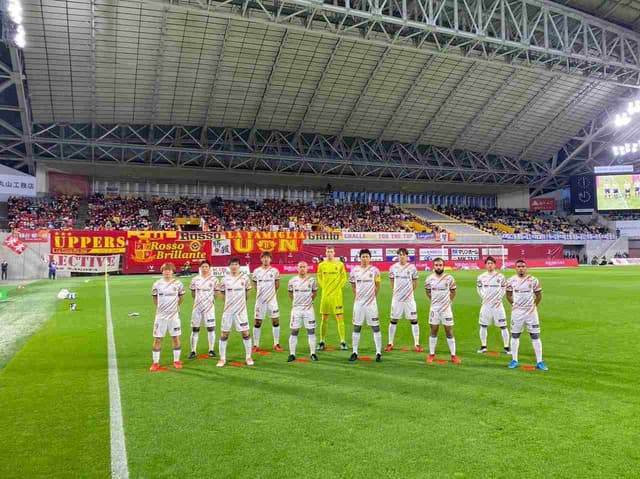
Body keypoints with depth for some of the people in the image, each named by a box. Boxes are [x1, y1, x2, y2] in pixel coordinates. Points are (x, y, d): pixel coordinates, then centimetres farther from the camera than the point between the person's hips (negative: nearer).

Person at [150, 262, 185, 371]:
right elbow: (155, 299, 12)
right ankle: (155, 363, 13)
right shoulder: (157, 284, -1)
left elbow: (181, 297, 13)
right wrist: (161, 307, 12)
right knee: (157, 339, 3)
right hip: (160, 315, 0)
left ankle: (176, 361, 16)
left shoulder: (177, 284, -2)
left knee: (176, 338, 4)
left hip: (174, 315, 0)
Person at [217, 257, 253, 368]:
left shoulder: (244, 278, -2)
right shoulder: (225, 279, 0)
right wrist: (229, 303, 9)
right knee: (224, 334, 4)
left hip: (241, 310, -1)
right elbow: (223, 293, 12)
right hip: (228, 310, 1)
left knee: (245, 333, 1)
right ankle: (222, 358, 16)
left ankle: (248, 357, 16)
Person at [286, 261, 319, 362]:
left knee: (311, 331, 2)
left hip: (308, 309, 0)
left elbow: (315, 292, 14)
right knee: (294, 331, 2)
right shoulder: (292, 281, -1)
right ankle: (292, 354, 10)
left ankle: (313, 353, 12)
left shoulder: (311, 280, -2)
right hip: (296, 309, 0)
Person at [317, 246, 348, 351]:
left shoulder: (340, 264, 1)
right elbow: (319, 278, 13)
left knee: (340, 317, -3)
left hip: (337, 295, -2)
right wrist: (324, 287, 4)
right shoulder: (321, 265, 5)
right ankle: (322, 341, 15)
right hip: (325, 295, 2)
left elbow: (344, 278, 5)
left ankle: (342, 342, 4)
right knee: (324, 319, 7)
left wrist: (338, 287, -2)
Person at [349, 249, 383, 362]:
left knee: (376, 328, 0)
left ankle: (379, 352, 7)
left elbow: (377, 286, 9)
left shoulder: (374, 270, -2)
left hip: (371, 303, -2)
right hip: (358, 303, 2)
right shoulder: (355, 270, 2)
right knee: (356, 328, 7)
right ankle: (355, 352, 16)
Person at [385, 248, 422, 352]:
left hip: (409, 298, -1)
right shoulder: (393, 268, 1)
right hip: (396, 298, 1)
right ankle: (390, 344, 15)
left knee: (414, 320, 0)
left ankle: (416, 344, 9)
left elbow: (415, 282, 10)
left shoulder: (412, 268, -2)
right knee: (393, 320, 6)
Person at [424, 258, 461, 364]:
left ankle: (453, 355, 12)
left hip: (446, 308, -1)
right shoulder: (429, 279, -3)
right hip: (434, 308, 1)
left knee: (449, 332, 3)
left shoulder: (449, 278, -8)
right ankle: (431, 354, 17)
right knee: (433, 331, 8)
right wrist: (434, 301, 10)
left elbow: (453, 292, 7)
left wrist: (448, 301, 7)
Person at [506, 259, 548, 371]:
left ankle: (539, 362, 8)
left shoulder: (533, 280, -4)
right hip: (517, 312, 1)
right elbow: (508, 295, 13)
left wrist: (534, 305, 3)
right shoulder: (511, 281, -1)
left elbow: (538, 295, 6)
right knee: (515, 335, 6)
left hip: (531, 312, -1)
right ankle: (514, 360, 17)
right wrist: (513, 304, 6)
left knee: (535, 336, 1)